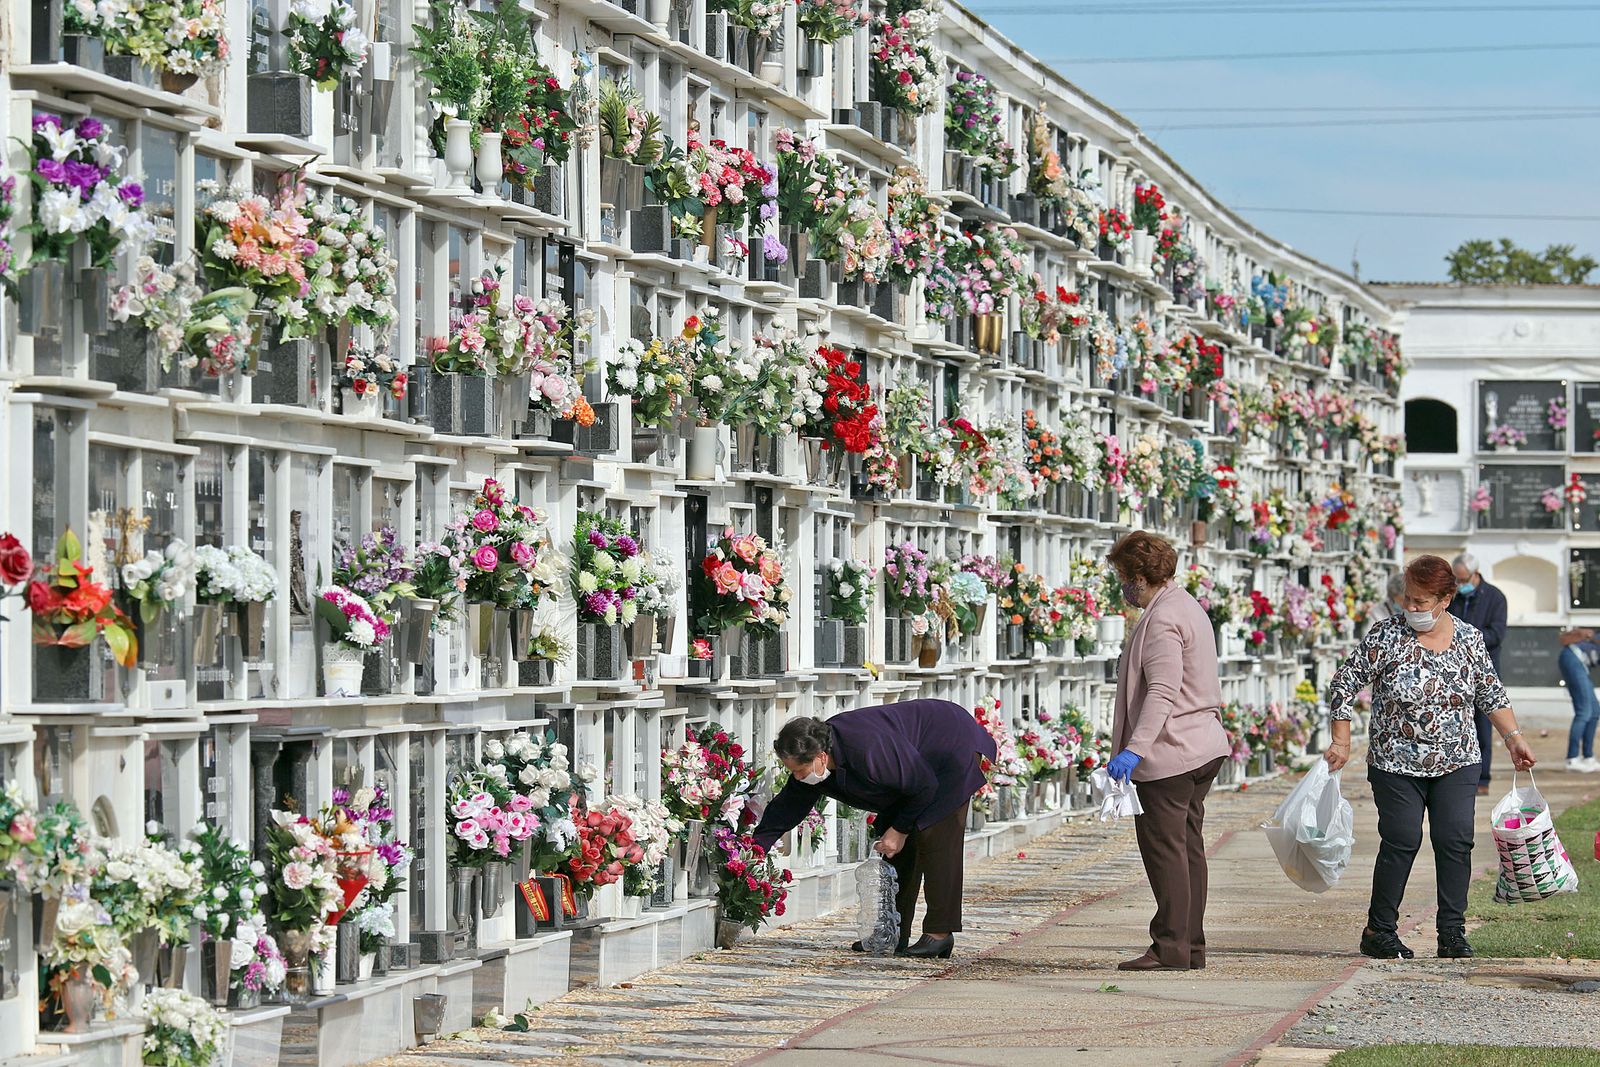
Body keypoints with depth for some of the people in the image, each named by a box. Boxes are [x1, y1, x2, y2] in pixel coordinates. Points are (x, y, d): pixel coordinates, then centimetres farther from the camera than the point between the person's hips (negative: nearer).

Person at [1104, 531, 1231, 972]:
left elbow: (1162, 692, -25)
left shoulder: (1162, 619, -15)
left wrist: (1134, 749, -31)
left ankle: (1171, 948, -6)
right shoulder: (1188, 608, 18)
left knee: (1164, 849, -7)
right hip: (1202, 748, 11)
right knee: (1188, 848, 12)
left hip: (1169, 754, -11)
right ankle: (1191, 947, 14)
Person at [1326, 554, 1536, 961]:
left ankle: (1452, 934, 1)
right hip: (1396, 764, -3)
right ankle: (1379, 932, 7)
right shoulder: (1387, 637, -8)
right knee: (1401, 842, -5)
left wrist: (1514, 738, 10)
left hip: (1457, 763, 3)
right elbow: (1344, 684, -3)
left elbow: (1490, 694, 15)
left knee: (1456, 841, -5)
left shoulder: (1470, 638, 2)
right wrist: (1341, 743, -7)